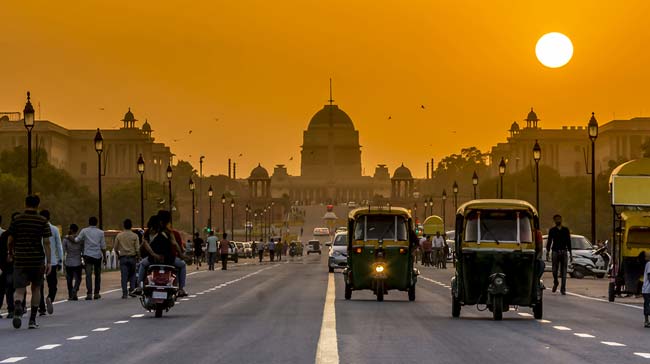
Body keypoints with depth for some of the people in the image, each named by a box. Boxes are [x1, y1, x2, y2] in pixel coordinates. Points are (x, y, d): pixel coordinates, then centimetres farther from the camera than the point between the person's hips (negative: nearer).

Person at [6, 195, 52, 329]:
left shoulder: (17, 220, 0)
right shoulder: (42, 221, -1)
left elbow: (10, 240, 5)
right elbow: (46, 242, -6)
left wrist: (10, 254, 24)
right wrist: (48, 262, -4)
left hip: (20, 260, 0)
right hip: (37, 260, 0)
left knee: (19, 290, -1)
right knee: (36, 288, 17)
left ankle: (17, 307, -34)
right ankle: (32, 320, 18)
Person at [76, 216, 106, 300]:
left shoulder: (84, 231, -1)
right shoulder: (100, 232, 3)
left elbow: (77, 240, -6)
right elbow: (103, 246, 3)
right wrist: (104, 256, 12)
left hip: (88, 255, -1)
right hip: (98, 256, 2)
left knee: (88, 275, -6)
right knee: (97, 275, 13)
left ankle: (89, 294, -17)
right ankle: (96, 294, 15)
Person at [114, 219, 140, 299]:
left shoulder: (119, 236, 0)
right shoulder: (135, 236, -4)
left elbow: (115, 248, 5)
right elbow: (137, 249, -7)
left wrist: (118, 255, 21)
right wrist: (138, 257, 7)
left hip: (123, 258, 1)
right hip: (132, 257, -1)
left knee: (124, 276, 0)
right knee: (132, 274, 14)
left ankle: (124, 293, -2)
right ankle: (132, 290, 3)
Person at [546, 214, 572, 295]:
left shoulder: (566, 230, 10)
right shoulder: (552, 230, 6)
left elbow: (568, 242, 12)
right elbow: (549, 242, 5)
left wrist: (570, 253, 8)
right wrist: (547, 252, -3)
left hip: (564, 252, 1)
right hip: (555, 252, -1)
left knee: (563, 271, -3)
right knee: (555, 270, -1)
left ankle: (563, 289, -1)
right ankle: (555, 282, 29)